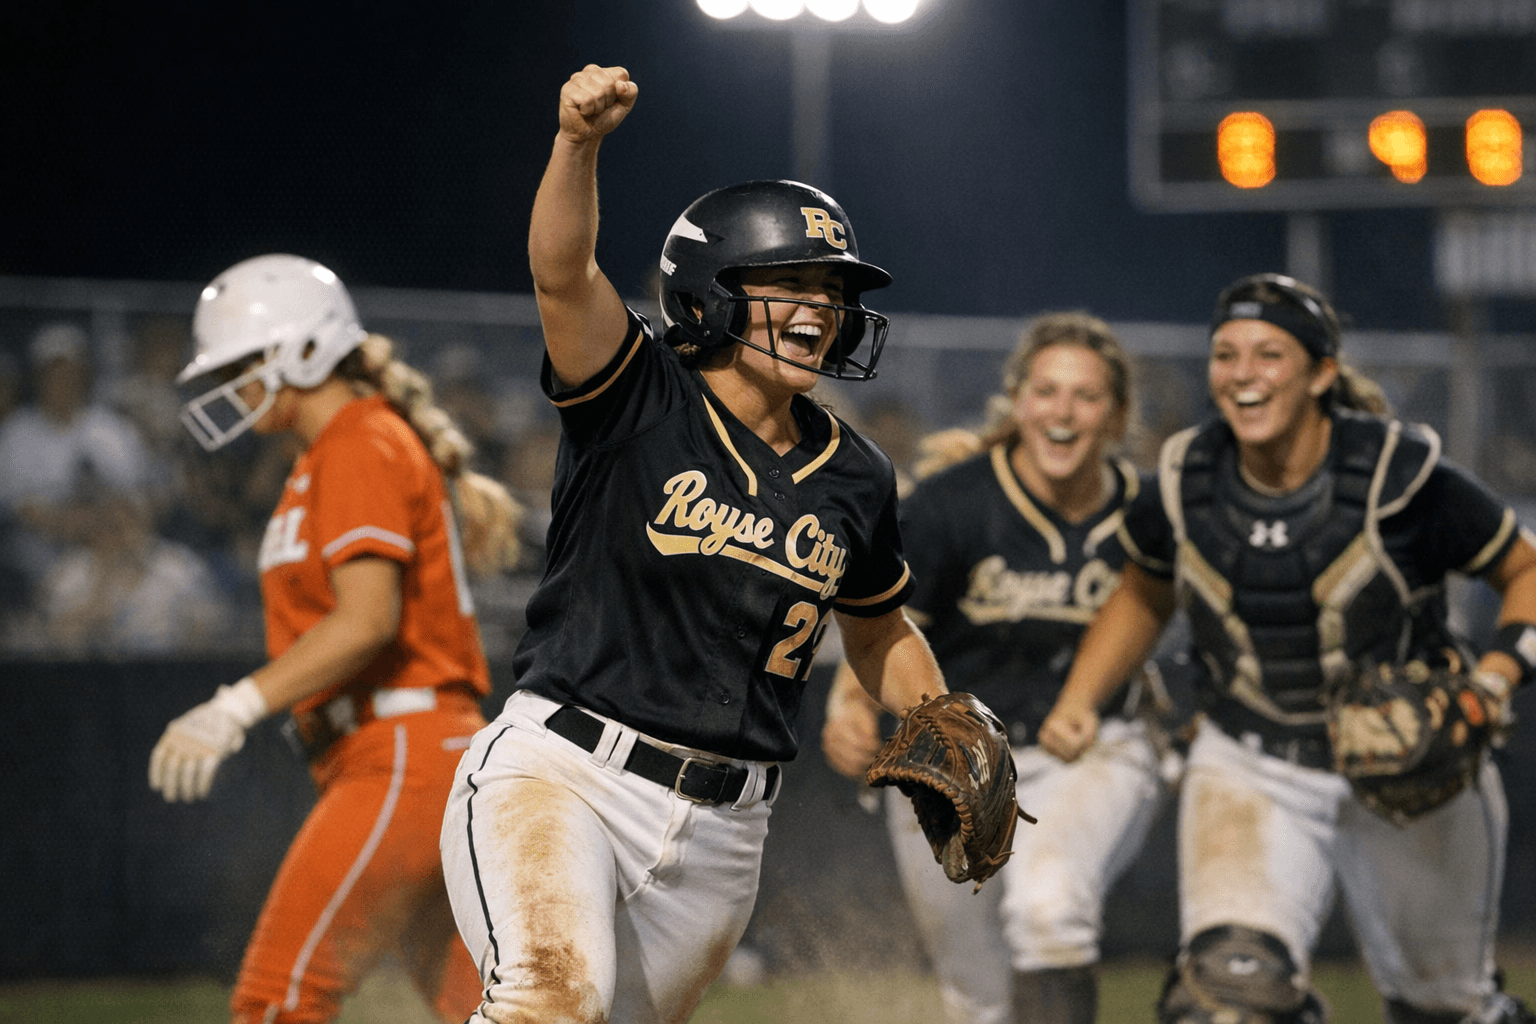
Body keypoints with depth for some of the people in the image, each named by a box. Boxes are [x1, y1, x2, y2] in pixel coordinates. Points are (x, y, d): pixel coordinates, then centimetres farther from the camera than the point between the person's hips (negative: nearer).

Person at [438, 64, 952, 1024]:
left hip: (719, 833, 5)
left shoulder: (853, 478, 10)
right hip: (563, 772, -5)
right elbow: (563, 271, -23)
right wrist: (580, 139, -40)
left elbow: (880, 632, 26)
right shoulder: (638, 402, -5)